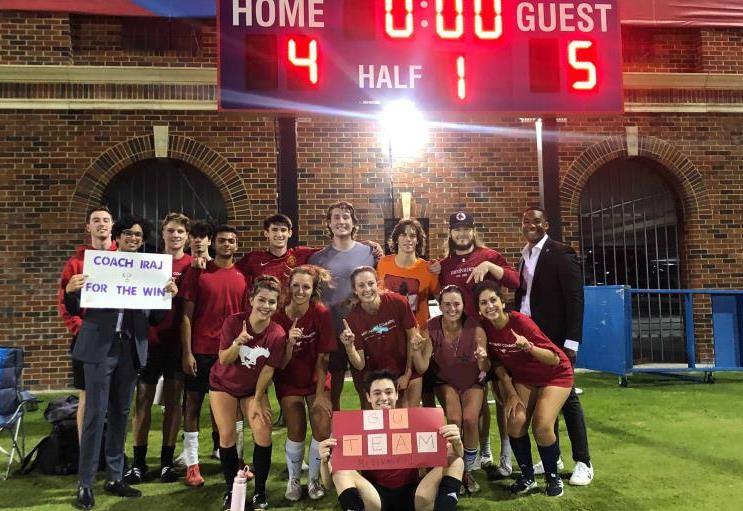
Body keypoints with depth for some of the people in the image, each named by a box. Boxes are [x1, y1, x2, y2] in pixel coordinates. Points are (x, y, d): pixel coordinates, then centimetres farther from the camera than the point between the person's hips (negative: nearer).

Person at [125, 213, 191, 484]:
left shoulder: (192, 265, 1)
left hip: (177, 341, -1)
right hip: (149, 339, 1)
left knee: (173, 400, 6)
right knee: (143, 400, 4)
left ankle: (167, 461, 16)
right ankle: (138, 462, 14)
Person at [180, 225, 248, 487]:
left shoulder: (243, 276, 5)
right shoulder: (197, 272, -2)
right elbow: (187, 314, -3)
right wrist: (187, 352, -9)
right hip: (201, 350, -2)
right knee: (194, 403, 5)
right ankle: (192, 465, 12)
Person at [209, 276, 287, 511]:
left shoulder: (278, 334, -23)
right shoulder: (233, 321, -24)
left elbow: (268, 371, -13)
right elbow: (223, 361, -19)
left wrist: (257, 400, -7)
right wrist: (237, 344, -38)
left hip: (254, 388, 0)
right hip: (224, 385, 0)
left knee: (264, 435, -10)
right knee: (227, 436, -5)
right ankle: (231, 491, 13)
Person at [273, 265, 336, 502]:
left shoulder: (322, 314, -18)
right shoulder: (279, 316, -16)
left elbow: (323, 358, -14)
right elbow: (281, 364, -15)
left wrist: (320, 394, -14)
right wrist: (289, 342, -33)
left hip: (317, 378, 0)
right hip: (289, 381, 0)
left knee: (323, 429, -10)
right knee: (296, 430, -6)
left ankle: (314, 479, 11)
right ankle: (293, 480, 16)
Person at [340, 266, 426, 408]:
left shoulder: (398, 302, -17)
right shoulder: (353, 318, -14)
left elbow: (412, 337, -5)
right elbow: (360, 365, -13)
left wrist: (408, 374, -2)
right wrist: (349, 346, -32)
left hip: (408, 371, 0)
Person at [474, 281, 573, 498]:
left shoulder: (520, 321, -30)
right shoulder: (485, 326, -15)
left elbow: (555, 358, -29)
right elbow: (497, 362, 0)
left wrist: (528, 347, -45)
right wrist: (511, 393, -6)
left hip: (555, 375, -4)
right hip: (523, 376, 5)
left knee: (542, 426, -19)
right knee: (515, 421, -14)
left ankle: (553, 477, 8)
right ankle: (527, 476, 9)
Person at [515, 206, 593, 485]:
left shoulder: (561, 253, -9)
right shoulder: (525, 257, 12)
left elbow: (575, 297, -13)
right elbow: (524, 296, 12)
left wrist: (571, 341, -18)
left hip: (555, 337, -6)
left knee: (565, 396, -2)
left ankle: (583, 463, 7)